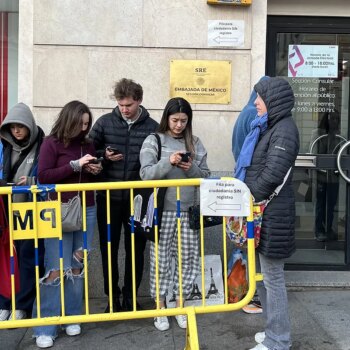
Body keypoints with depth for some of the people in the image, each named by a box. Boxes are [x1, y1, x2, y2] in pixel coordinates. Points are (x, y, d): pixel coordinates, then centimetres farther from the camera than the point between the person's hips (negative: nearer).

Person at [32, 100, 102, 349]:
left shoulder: (88, 144, 10)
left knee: (78, 266, 8)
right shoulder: (52, 143, -3)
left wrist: (96, 171, -3)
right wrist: (75, 164, -16)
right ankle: (45, 328, 7)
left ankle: (73, 318, 22)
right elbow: (43, 176, -11)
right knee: (57, 269, -5)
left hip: (87, 211, 5)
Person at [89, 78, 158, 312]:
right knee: (109, 249, 9)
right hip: (109, 198, 1)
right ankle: (113, 297, 26)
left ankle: (131, 297, 27)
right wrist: (104, 155, -13)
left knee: (135, 249, 10)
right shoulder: (105, 122, 1)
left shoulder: (152, 127, -1)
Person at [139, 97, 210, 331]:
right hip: (162, 210, -3)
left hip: (188, 210, 3)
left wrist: (192, 168, -12)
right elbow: (146, 175, -9)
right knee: (161, 260, 5)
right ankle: (160, 307, 23)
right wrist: (168, 162, -23)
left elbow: (205, 177, 8)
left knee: (188, 259, 8)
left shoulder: (195, 143, 9)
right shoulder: (154, 141, 0)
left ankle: (180, 305, 26)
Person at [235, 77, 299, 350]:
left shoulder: (284, 129, -14)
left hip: (272, 213, -9)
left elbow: (272, 174, -23)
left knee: (272, 276, 1)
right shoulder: (269, 126, 15)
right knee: (264, 273, 17)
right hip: (262, 210, 9)